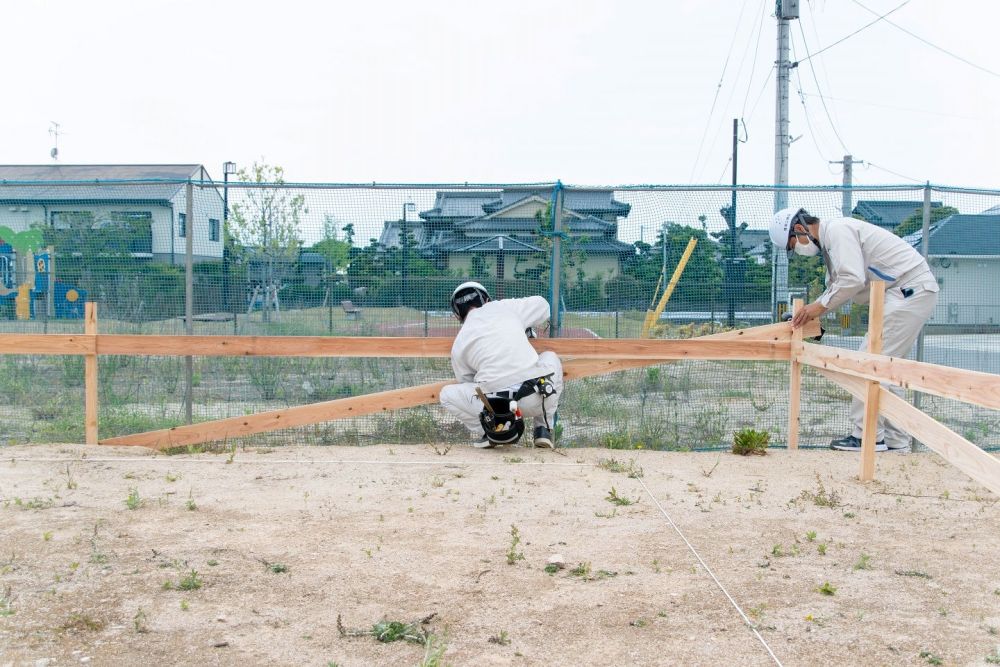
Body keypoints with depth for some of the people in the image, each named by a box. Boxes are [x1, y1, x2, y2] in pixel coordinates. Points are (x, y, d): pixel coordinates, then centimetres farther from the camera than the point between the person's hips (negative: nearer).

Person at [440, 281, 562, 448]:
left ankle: (484, 434, 8)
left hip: (494, 405, 0)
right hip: (536, 397, 0)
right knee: (550, 358, 33)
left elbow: (467, 384, 23)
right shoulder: (505, 307, 13)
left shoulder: (459, 343, 14)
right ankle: (543, 430, 26)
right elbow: (542, 305, 29)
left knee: (447, 394, 24)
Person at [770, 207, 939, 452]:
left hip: (912, 289, -11)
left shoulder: (837, 229, -14)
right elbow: (837, 285, 23)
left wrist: (820, 305, -13)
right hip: (906, 292, 11)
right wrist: (810, 312, 10)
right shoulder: (830, 241, 18)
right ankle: (895, 436, 16)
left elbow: (853, 279, -24)